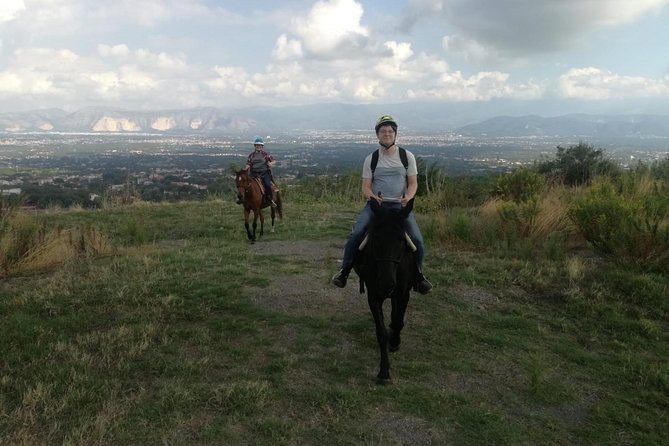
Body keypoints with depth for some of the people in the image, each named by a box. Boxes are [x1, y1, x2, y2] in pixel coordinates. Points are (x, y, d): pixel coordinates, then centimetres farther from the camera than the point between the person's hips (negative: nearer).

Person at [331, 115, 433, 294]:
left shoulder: (407, 156, 4)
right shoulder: (371, 159, 4)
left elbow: (413, 182, 4)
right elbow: (365, 186, 3)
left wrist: (408, 196, -18)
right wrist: (371, 196, -20)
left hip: (400, 205, 0)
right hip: (375, 204, 0)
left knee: (418, 241, -14)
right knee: (355, 235, -22)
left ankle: (418, 274, 13)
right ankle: (344, 270, -3)